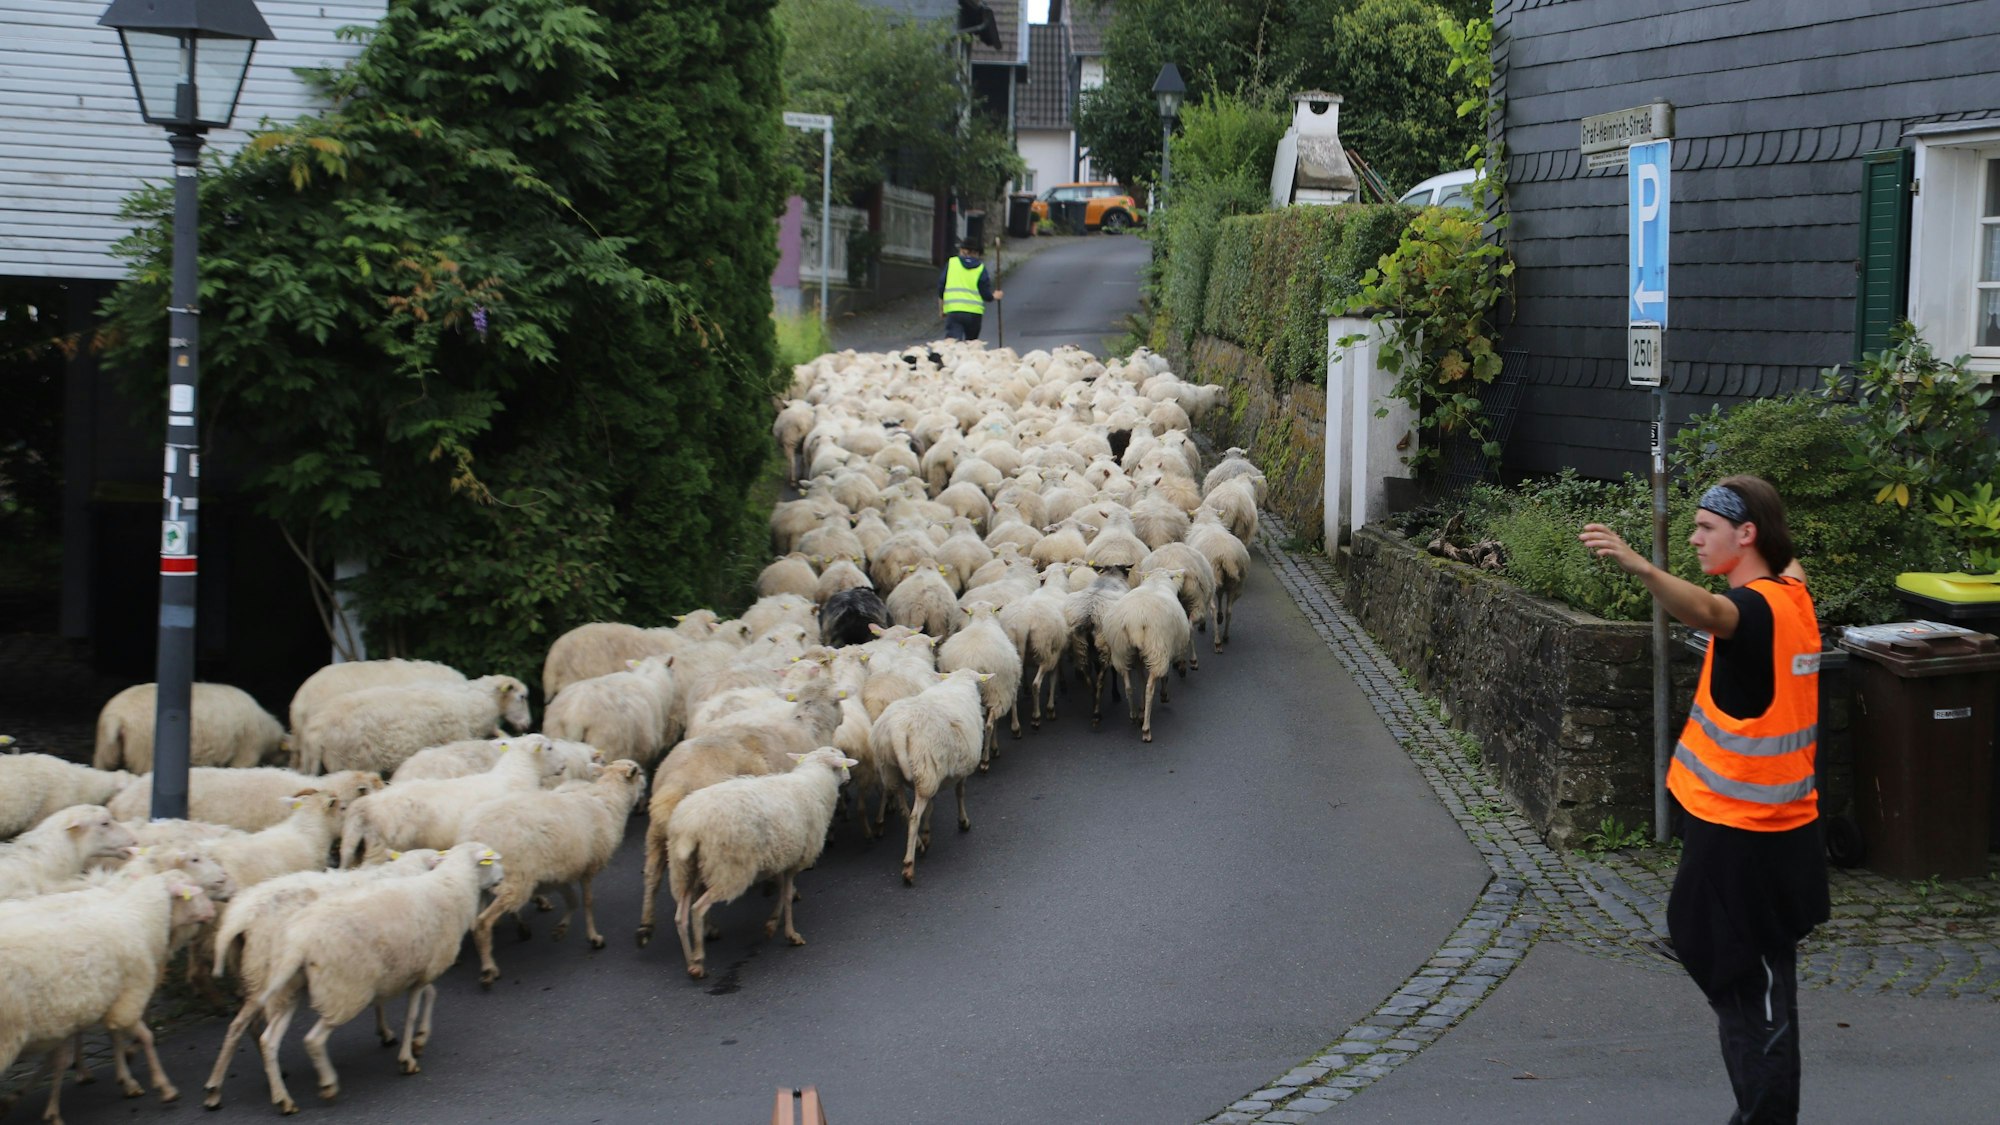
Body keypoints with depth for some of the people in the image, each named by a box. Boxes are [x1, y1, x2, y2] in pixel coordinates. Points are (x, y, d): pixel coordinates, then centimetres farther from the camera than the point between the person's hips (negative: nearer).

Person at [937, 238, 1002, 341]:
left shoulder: (951, 263, 8)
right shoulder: (980, 268, 8)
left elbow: (941, 287, 8)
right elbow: (986, 294, 2)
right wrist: (994, 296, 26)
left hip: (953, 310, -1)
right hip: (974, 312, 1)